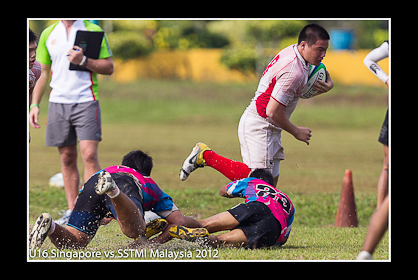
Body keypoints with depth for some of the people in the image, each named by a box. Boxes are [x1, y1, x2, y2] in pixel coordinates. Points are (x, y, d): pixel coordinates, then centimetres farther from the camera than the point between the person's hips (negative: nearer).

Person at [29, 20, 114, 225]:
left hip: (86, 101, -3)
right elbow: (43, 72, 17)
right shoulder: (48, 34, 12)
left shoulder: (93, 30, 2)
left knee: (89, 155, -12)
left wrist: (83, 60, -15)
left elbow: (109, 67, 0)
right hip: (58, 102, 3)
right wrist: (34, 104, 9)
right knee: (67, 158, 5)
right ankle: (72, 210, 10)